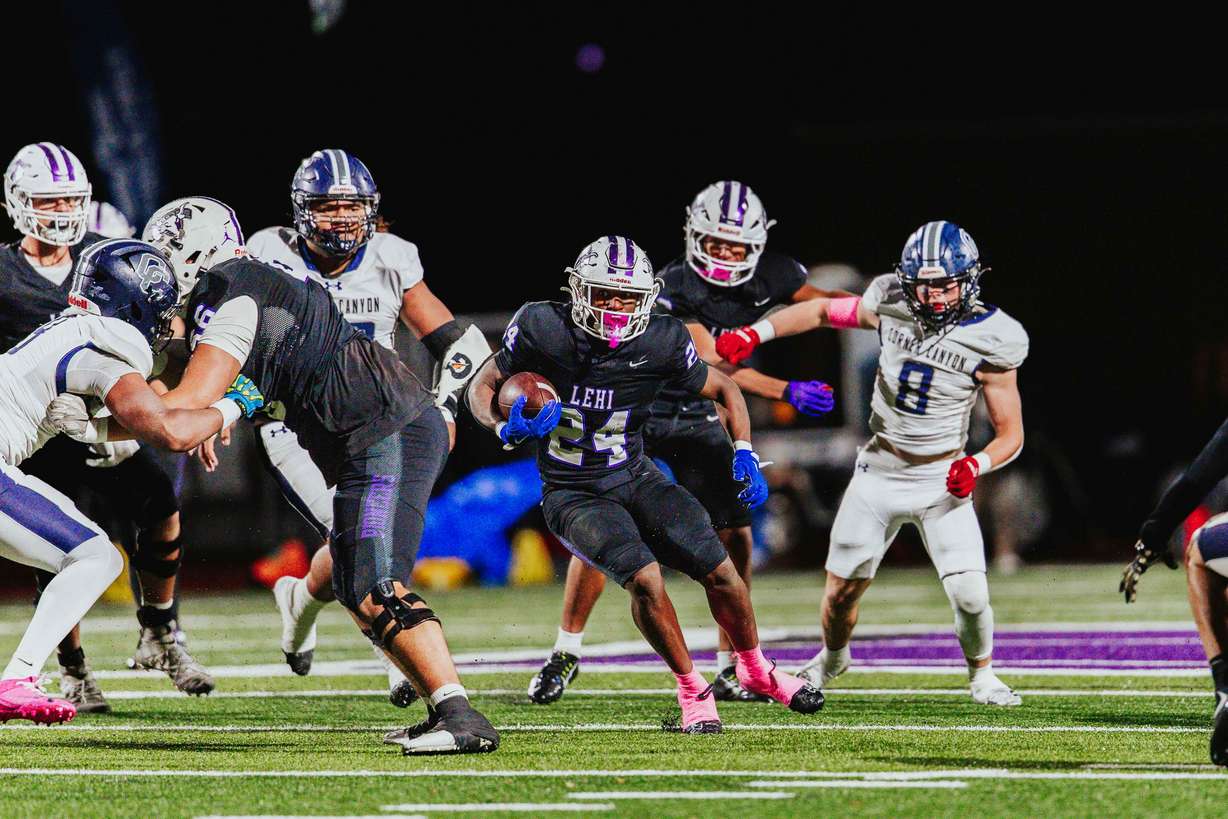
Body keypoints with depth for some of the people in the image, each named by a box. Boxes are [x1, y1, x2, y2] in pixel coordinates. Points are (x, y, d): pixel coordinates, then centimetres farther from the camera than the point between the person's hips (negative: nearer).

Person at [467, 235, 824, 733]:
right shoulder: (543, 329, -17)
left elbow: (724, 389, 4)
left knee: (719, 571, -3)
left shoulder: (661, 344, -12)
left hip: (634, 478, 3)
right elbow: (482, 387, -5)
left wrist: (744, 452, -10)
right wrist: (504, 429, -25)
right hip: (573, 494, -3)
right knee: (644, 578, -24)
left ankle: (754, 669, 26)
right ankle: (692, 691, -4)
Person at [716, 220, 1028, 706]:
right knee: (841, 589, 9)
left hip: (943, 481, -3)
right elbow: (823, 311, 6)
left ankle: (981, 674, 15)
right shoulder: (890, 307, -10)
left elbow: (1011, 434, -9)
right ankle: (831, 658, 42)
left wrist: (977, 465, -27)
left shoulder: (989, 344, -16)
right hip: (879, 475, 3)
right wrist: (756, 333, -5)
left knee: (969, 594, -16)